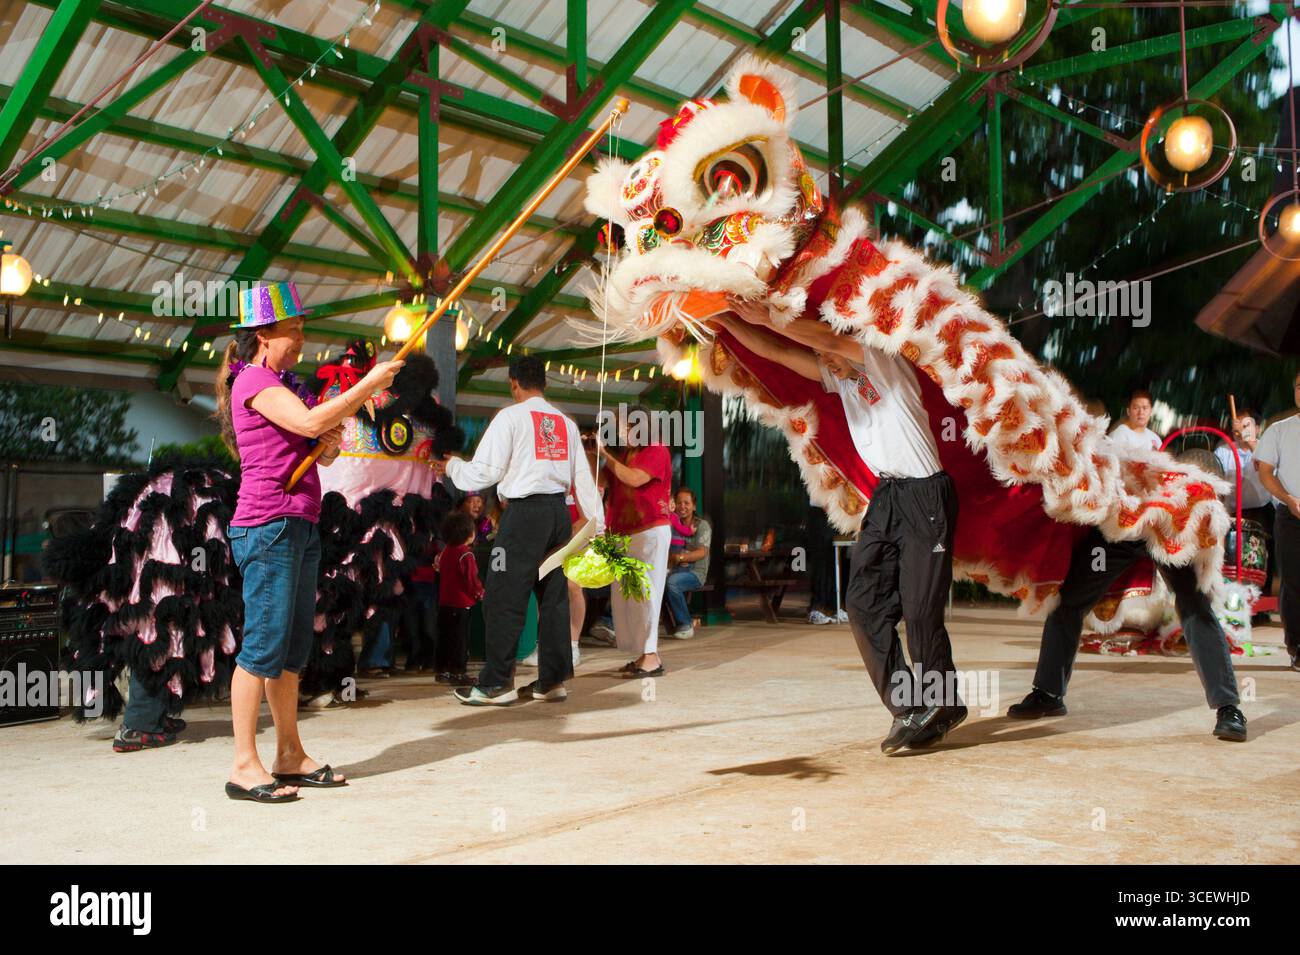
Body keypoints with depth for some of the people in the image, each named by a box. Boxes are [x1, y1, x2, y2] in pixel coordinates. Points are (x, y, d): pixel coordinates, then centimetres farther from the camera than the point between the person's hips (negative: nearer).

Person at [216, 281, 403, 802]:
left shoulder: (280, 383, 22)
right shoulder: (254, 381, -8)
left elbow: (322, 440, 24)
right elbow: (311, 422, -24)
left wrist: (332, 440, 1)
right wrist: (368, 385, -17)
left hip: (300, 526, 10)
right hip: (267, 526, -10)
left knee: (295, 646, 10)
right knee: (265, 642, -9)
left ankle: (290, 756, 16)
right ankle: (244, 765, -4)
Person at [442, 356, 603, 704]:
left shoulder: (510, 417, -3)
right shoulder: (566, 422, 14)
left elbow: (484, 472, -5)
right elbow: (583, 477, 13)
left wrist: (453, 465, 14)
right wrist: (597, 523, 15)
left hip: (524, 512, -6)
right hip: (559, 510, 6)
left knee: (504, 597, 0)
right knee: (554, 595, 11)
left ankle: (496, 684, 3)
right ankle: (552, 681, 16)